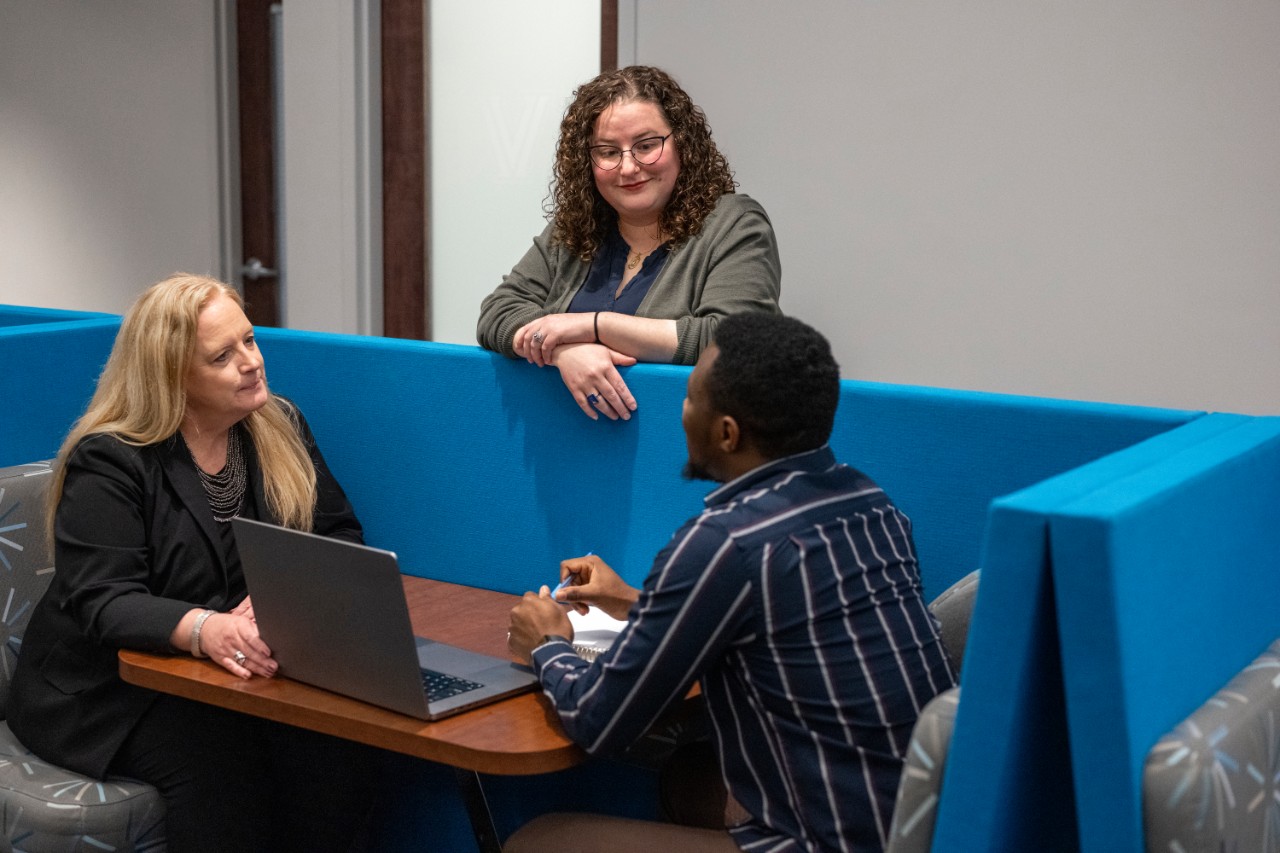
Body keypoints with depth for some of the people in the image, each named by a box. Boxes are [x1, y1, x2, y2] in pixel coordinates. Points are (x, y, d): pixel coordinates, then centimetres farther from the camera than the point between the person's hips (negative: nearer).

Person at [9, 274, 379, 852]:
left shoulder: (280, 428, 7)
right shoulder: (107, 462, -10)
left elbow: (339, 539, 5)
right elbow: (102, 603, -20)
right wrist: (203, 630, -41)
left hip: (251, 669, 4)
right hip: (109, 688, -4)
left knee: (338, 748, -25)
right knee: (220, 758, -32)